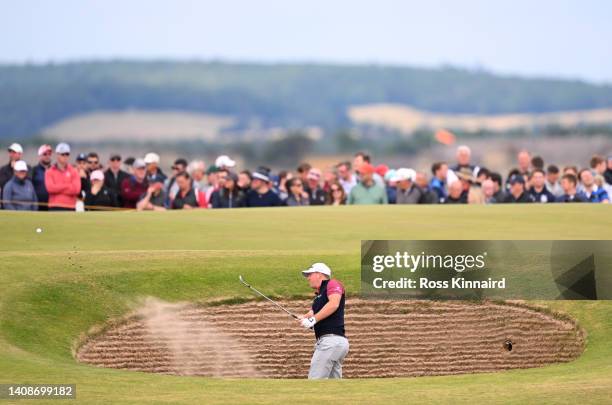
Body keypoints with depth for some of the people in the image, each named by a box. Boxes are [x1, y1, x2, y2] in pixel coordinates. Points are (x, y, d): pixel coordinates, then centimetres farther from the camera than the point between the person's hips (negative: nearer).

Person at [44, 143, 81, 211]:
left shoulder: (74, 171, 8)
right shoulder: (50, 172, 7)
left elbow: (76, 189, -6)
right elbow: (50, 188, -9)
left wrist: (58, 188, -5)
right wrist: (67, 186, -5)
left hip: (70, 207, 1)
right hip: (55, 208, -1)